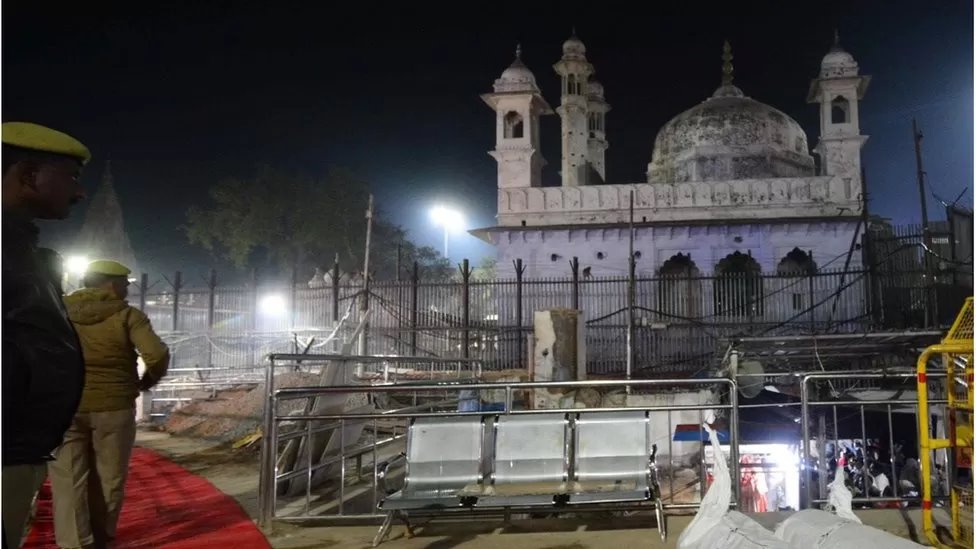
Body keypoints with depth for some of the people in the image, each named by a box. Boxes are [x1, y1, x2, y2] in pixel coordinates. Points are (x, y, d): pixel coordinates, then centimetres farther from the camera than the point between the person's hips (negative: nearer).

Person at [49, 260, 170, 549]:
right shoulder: (127, 315, -5)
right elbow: (157, 355, -17)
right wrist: (146, 382, 2)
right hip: (114, 406, -1)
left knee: (69, 481, 5)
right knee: (108, 478, 13)